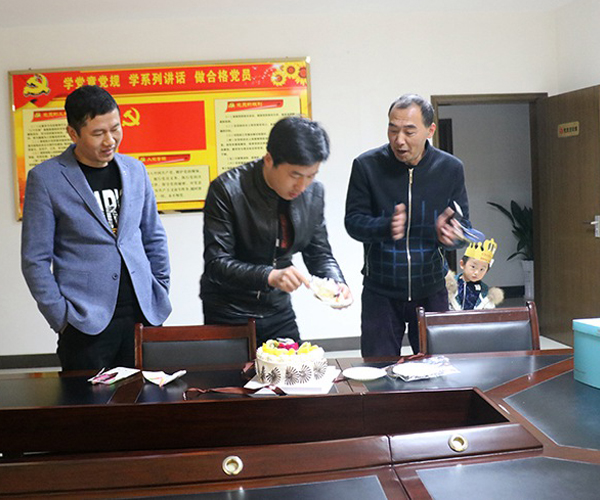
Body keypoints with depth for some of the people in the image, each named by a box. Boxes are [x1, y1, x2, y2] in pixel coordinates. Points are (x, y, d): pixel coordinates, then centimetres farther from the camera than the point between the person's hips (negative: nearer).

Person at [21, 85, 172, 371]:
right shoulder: (45, 178, -3)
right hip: (86, 323, -3)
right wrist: (61, 318, -8)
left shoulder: (135, 170, 10)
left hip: (144, 315, 4)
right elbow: (35, 260, -2)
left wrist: (161, 295, 11)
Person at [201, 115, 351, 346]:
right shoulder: (227, 190, -20)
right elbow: (216, 264, -23)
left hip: (279, 311, 5)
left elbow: (319, 253, 5)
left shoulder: (313, 192, -5)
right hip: (228, 315, -4)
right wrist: (270, 276, -38)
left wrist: (337, 283, -16)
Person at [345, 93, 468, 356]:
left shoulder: (450, 168, -2)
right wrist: (386, 227, -29)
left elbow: (463, 226, 3)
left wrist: (449, 233, -22)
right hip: (380, 293, -1)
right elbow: (353, 221, -7)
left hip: (431, 292, 2)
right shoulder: (366, 165, -8)